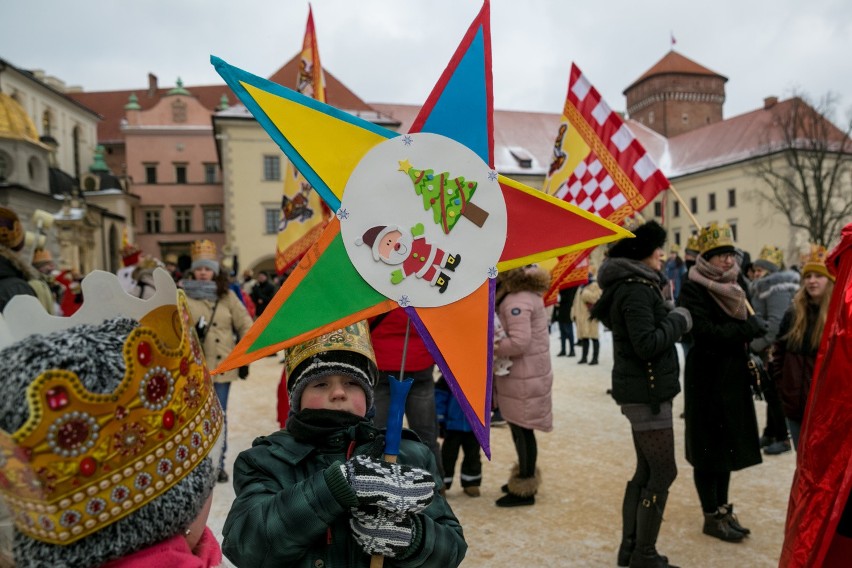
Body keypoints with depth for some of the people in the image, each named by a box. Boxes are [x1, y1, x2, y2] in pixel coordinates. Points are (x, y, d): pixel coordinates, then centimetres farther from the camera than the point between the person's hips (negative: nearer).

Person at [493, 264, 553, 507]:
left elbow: (519, 342, -28)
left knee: (522, 429, 2)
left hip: (524, 375, -10)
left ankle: (525, 490, 15)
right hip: (524, 372, 10)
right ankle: (525, 477, 35)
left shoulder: (516, 301, -22)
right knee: (520, 428, 20)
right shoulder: (526, 292, 10)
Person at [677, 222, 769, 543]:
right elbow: (704, 332, -24)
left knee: (727, 445, 14)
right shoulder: (693, 289, -13)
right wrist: (749, 328, -17)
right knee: (709, 447, 2)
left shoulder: (732, 287, 13)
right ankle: (712, 516, 14)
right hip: (707, 379, -8)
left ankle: (723, 508, 27)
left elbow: (739, 328, 19)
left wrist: (752, 360, 5)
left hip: (734, 377, 8)